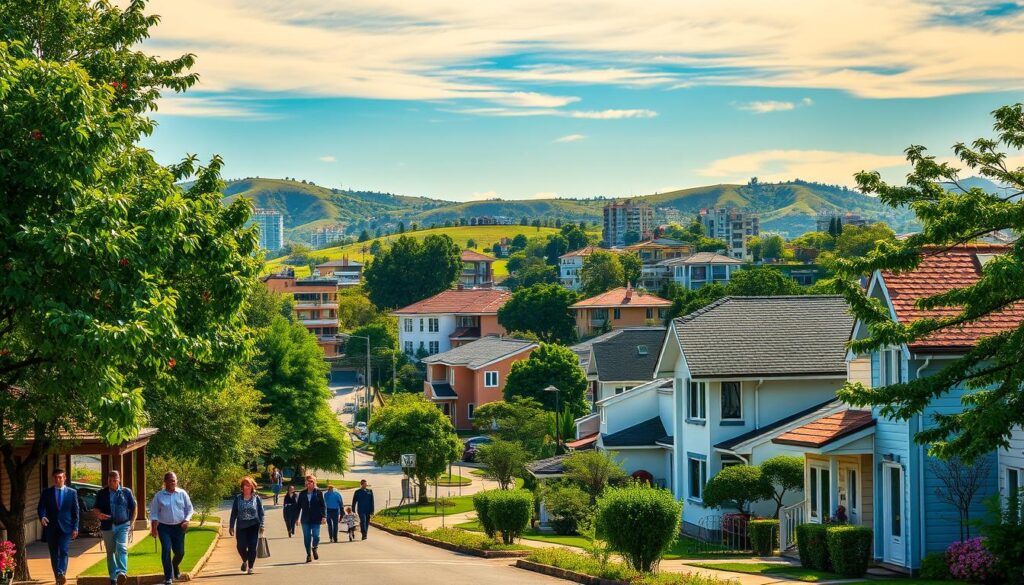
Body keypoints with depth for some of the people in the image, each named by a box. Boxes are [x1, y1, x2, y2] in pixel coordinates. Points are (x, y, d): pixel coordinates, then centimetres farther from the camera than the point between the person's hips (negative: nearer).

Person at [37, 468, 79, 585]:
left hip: (65, 527, -2)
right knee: (54, 553, 5)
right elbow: (42, 507, 0)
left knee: (63, 551, -17)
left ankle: (61, 574, -29)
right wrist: (42, 517, -23)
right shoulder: (46, 493, 7)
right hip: (51, 527, 2)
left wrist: (75, 528, 0)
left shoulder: (72, 493, 7)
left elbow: (75, 511, 7)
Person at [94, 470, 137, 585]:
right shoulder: (101, 493, 9)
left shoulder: (126, 492, 6)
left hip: (123, 525, -2)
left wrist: (132, 522, 2)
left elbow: (134, 507, 10)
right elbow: (96, 508, 12)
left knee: (121, 548, -20)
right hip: (107, 526, 2)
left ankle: (122, 572, -33)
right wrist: (99, 514, -12)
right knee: (110, 552, 6)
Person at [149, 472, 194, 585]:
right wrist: (154, 528, -5)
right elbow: (154, 513, 2)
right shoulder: (159, 496, 0)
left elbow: (189, 509, 8)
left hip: (179, 527, 2)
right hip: (164, 527, -2)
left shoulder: (182, 494, 3)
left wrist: (187, 520, -9)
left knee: (180, 551, 4)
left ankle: (175, 566, 39)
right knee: (166, 550, -14)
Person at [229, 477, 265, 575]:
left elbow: (261, 513, 5)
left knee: (252, 547, -4)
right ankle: (245, 561, 25)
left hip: (253, 526, -1)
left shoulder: (256, 498, 4)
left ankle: (250, 567, 8)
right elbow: (234, 513, 8)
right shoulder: (238, 498, 5)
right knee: (241, 546, -6)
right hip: (241, 526, 1)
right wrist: (231, 526, 5)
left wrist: (261, 525, -2)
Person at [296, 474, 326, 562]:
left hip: (315, 519, -2)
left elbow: (323, 506, 0)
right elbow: (299, 506, 10)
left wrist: (323, 516, -9)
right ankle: (308, 554, 16)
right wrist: (297, 518, 6)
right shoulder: (302, 494, 7)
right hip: (305, 520, 2)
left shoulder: (318, 493, 1)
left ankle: (314, 548, 20)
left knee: (316, 536, -11)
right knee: (307, 538, 3)